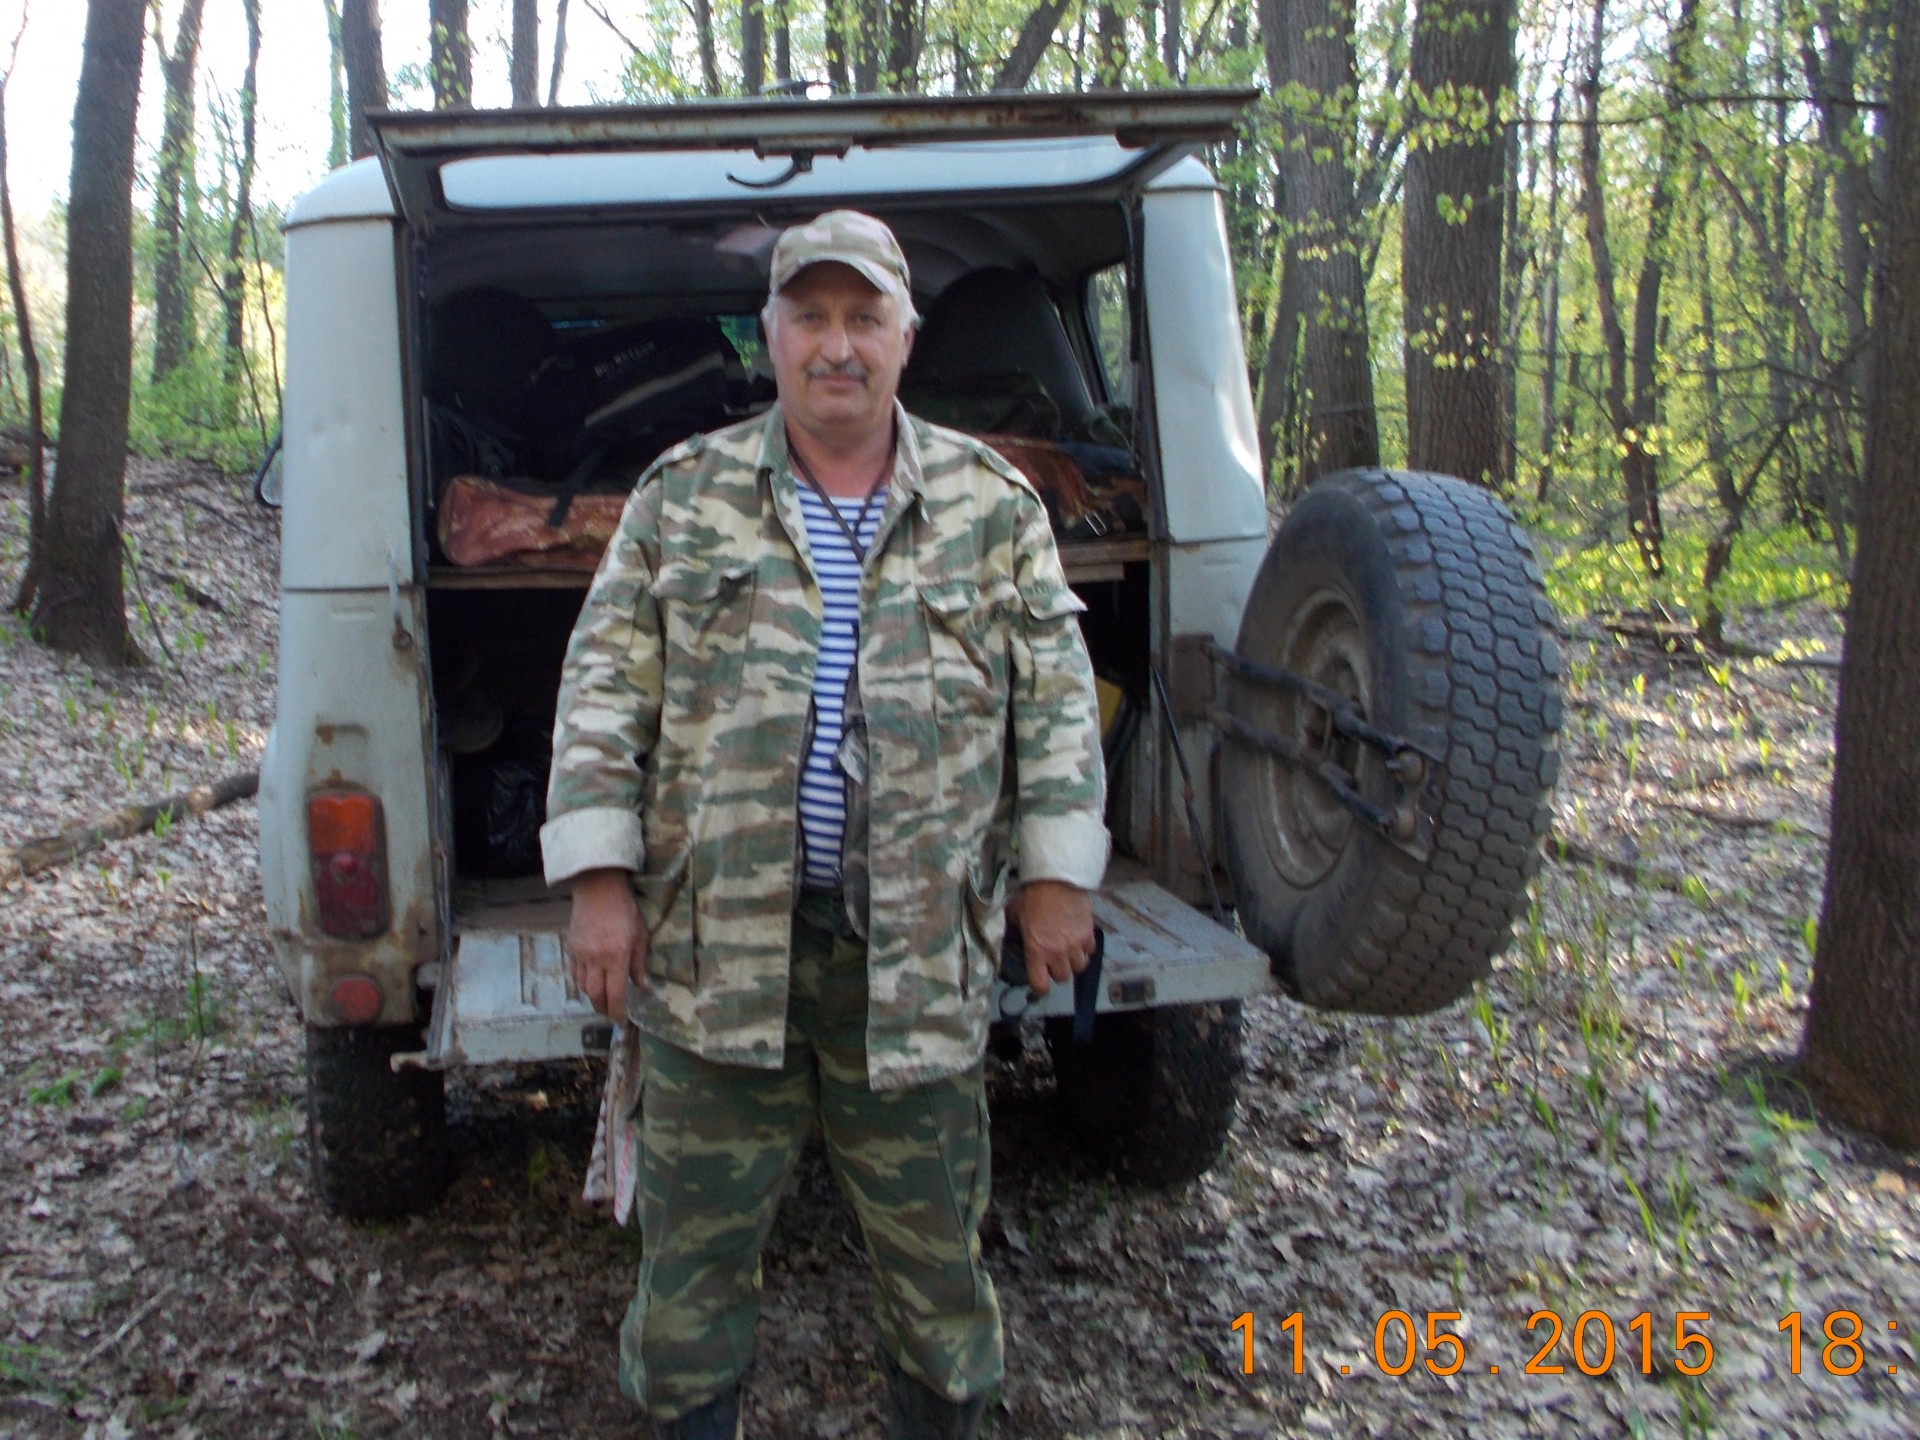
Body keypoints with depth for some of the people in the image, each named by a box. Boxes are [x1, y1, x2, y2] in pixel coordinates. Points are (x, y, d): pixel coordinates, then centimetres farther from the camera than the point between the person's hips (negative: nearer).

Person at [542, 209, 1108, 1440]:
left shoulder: (993, 504, 4)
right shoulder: (683, 494, 4)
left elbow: (1057, 698, 5)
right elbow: (604, 690, 2)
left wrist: (1057, 877, 0)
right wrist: (599, 879, -5)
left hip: (917, 951, 0)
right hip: (712, 939, 0)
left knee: (937, 1234, 14)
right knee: (694, 1236, 14)